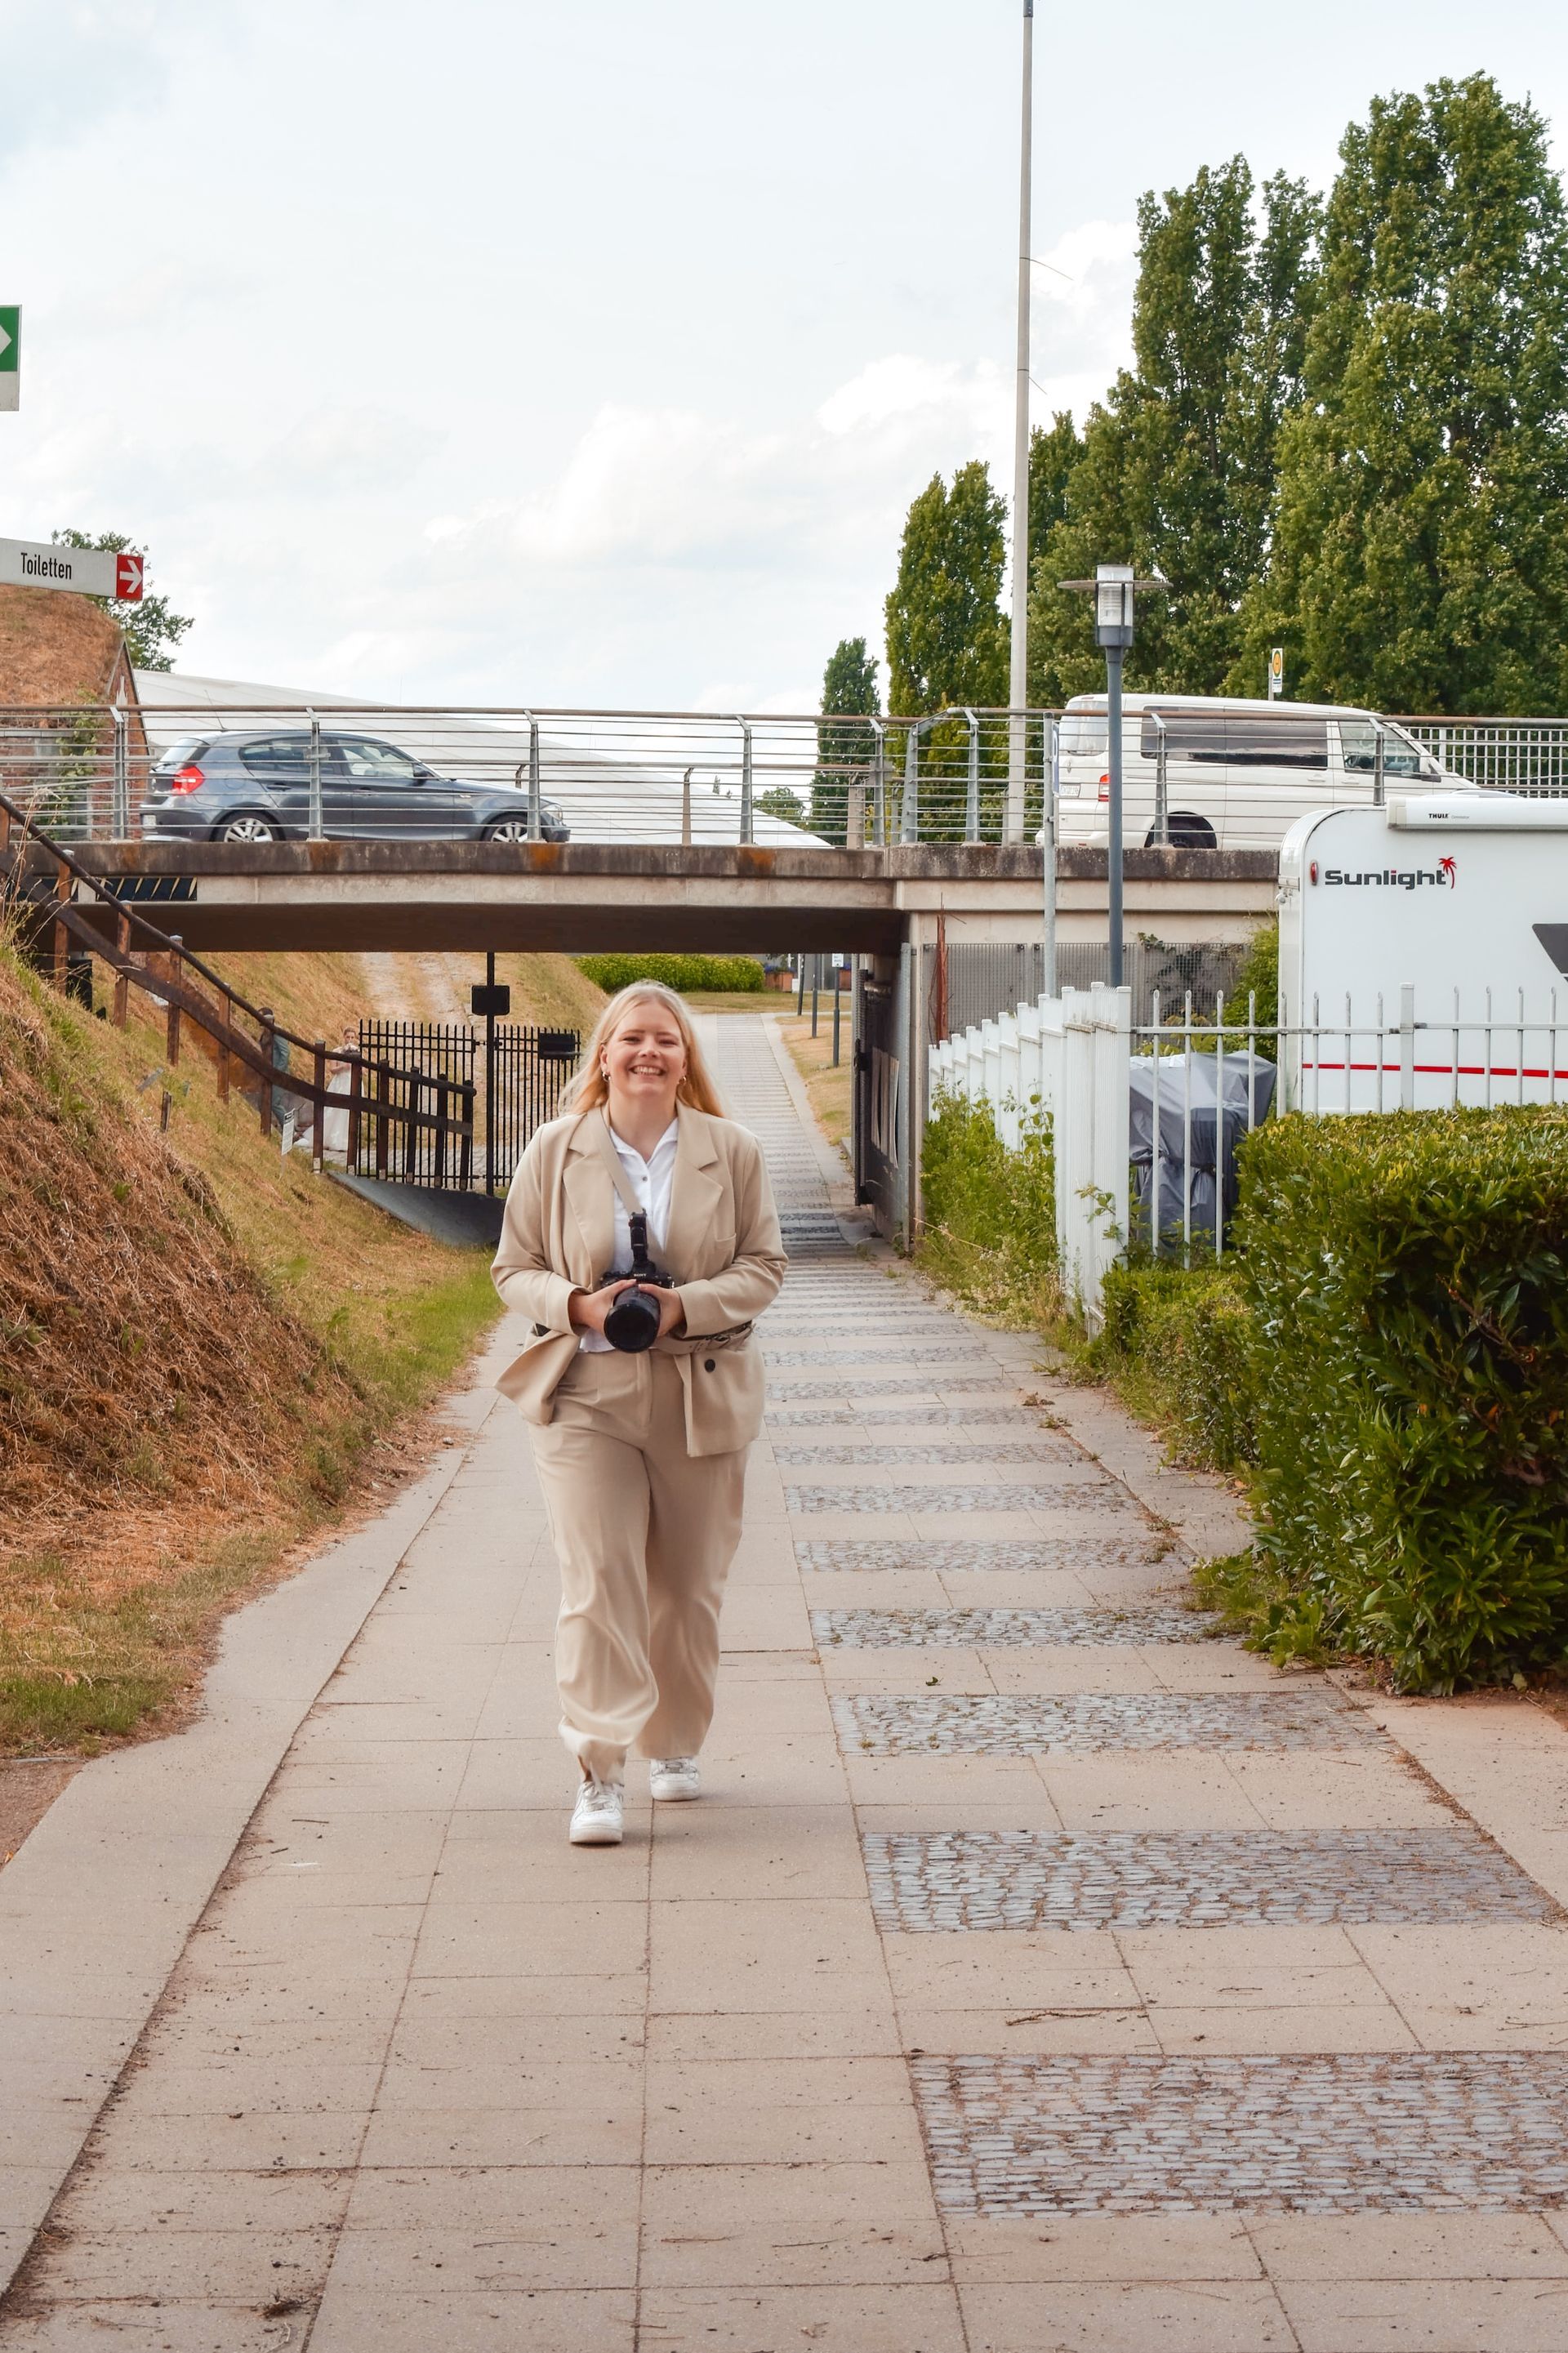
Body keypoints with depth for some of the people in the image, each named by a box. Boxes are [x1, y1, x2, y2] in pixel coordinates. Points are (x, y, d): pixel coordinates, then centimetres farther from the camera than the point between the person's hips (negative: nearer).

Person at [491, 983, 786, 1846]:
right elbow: (514, 1269, 4)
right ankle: (600, 1774, -10)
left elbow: (762, 1265, 3)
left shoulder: (732, 1151, 1)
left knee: (688, 1586, 12)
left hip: (701, 1398, 2)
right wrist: (576, 1304, -17)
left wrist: (685, 1305, -15)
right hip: (585, 1396, -1)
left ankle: (673, 1744, 33)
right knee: (595, 1582, -11)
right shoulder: (555, 1151, 0)